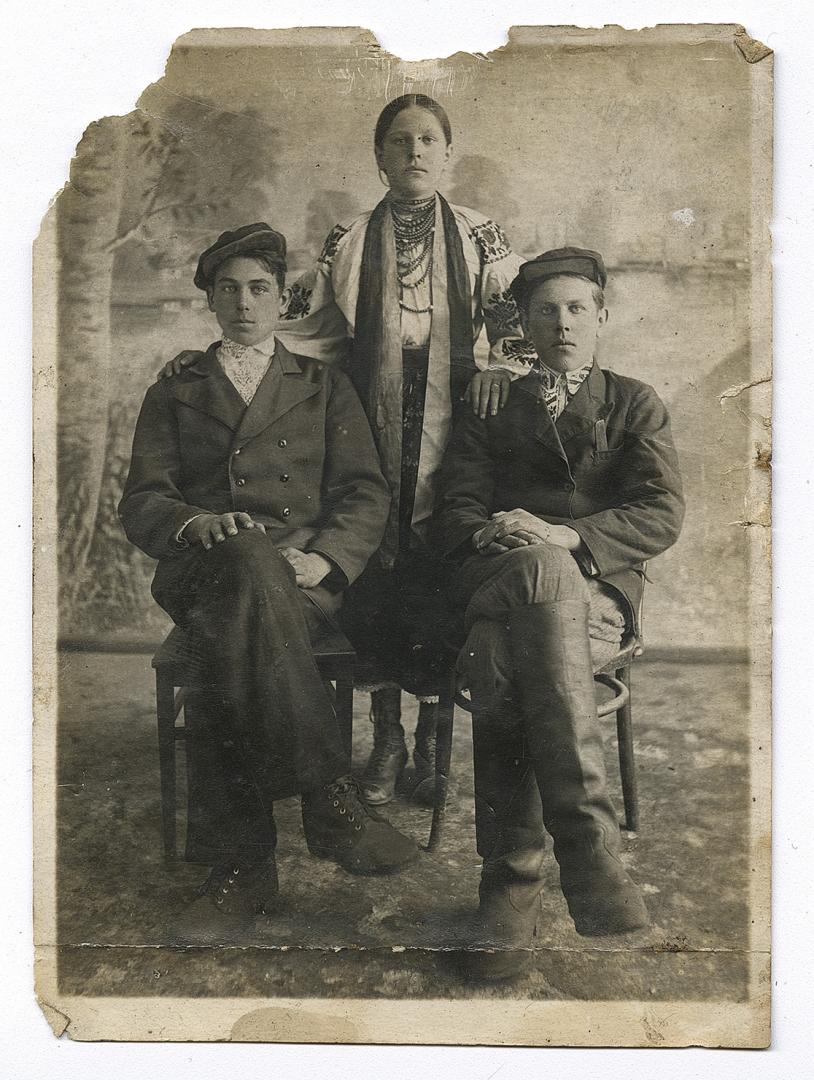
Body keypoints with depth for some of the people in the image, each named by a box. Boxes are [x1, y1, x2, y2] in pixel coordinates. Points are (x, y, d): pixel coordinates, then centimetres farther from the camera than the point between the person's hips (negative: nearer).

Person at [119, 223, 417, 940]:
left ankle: (240, 858, -33)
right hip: (199, 570, 0)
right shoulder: (173, 395, 24)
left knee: (233, 625, -37)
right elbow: (141, 504, 10)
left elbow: (366, 494, 9)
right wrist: (197, 523, -14)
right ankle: (331, 799, -40)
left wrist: (321, 558, -12)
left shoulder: (325, 387, 23)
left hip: (304, 576, 0)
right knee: (249, 558, -38)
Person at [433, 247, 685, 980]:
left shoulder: (635, 405, 21)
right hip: (494, 584, 1)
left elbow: (662, 515, 3)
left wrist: (565, 534, -15)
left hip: (597, 600, -1)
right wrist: (491, 535, -13)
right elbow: (454, 514, 12)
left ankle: (513, 874, -37)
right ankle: (588, 844, -41)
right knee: (539, 569, -38)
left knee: (503, 647, -37)